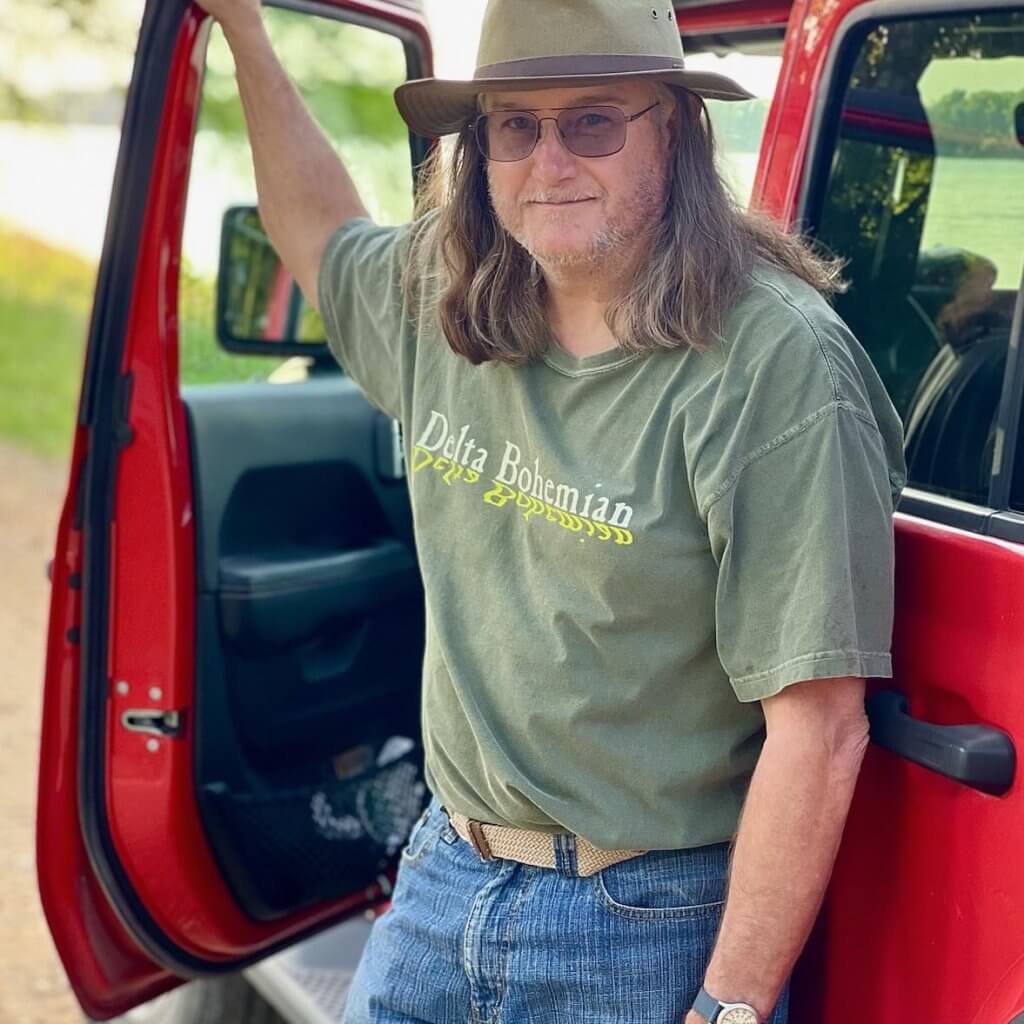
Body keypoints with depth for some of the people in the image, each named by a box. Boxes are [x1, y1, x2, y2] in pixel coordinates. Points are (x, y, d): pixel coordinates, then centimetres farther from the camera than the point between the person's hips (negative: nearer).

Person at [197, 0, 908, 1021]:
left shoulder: (771, 359, -20)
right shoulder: (441, 305, 0)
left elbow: (818, 725, -22)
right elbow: (321, 237, 24)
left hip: (649, 928, -5)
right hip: (443, 872, 6)